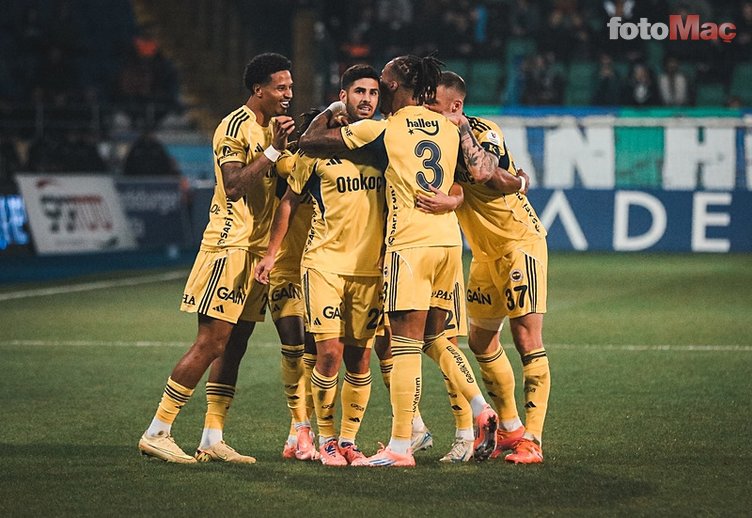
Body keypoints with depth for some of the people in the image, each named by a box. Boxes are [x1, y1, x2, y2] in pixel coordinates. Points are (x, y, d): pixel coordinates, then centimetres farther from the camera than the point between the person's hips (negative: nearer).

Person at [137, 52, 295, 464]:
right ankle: (156, 433, -7)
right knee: (211, 344, -11)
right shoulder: (234, 127, -11)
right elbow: (234, 187, -22)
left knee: (234, 346, 7)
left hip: (259, 250, 9)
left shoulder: (273, 126, 16)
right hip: (230, 246, -9)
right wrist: (273, 151, -23)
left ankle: (212, 439, 9)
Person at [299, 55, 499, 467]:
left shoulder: (383, 130, -3)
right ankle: (482, 411, 9)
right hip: (450, 238, 6)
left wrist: (330, 111, 17)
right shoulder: (449, 128, 13)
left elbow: (308, 142, 1)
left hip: (411, 241, -6)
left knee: (405, 344, -6)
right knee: (434, 337, 20)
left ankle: (400, 446, -7)